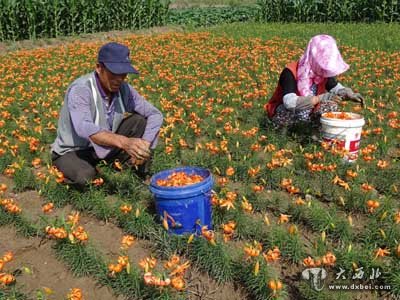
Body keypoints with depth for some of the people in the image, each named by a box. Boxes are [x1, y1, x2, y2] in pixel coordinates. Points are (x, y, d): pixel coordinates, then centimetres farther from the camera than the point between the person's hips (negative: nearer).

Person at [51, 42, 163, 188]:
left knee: (139, 121, -13)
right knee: (86, 178, -38)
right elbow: (84, 128, -46)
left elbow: (155, 115, -6)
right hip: (72, 152, -5)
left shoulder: (124, 89, -11)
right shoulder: (80, 89, -28)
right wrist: (124, 142, -60)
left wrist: (144, 145, -23)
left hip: (105, 148, 5)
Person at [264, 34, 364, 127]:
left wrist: (350, 94, -15)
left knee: (331, 106, -14)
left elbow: (335, 87, 7)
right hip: (282, 113, -6)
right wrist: (320, 98, -45)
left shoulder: (323, 71, -8)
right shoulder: (290, 73, -28)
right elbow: (290, 103, -41)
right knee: (304, 110, -35)